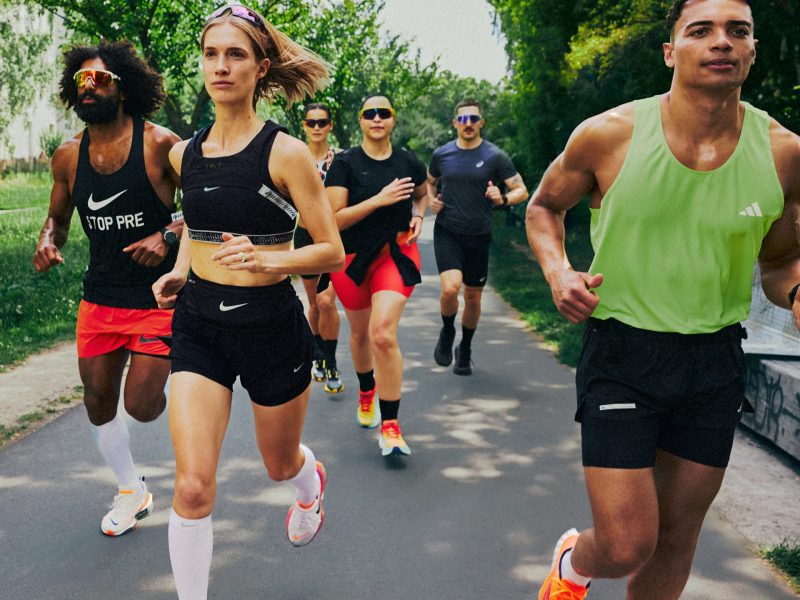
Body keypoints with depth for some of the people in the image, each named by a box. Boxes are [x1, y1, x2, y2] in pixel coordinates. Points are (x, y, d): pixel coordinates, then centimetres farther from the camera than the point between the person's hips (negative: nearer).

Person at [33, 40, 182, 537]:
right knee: (99, 402, 12)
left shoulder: (160, 144, -12)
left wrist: (168, 235, -22)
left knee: (141, 404, -9)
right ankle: (132, 492, 35)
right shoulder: (68, 156, 2)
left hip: (158, 298, -5)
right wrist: (48, 240, -5)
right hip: (99, 300, 5)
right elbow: (58, 216, 17)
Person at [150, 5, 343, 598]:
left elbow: (332, 251, -10)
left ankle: (312, 484, 59)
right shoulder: (184, 154, 3)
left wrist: (267, 259, -27)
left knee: (281, 464, 21)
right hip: (198, 325, 3)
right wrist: (180, 271, 5)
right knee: (193, 487, -10)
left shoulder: (285, 153, -12)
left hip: (270, 323, -3)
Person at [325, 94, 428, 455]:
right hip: (353, 258, 0)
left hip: (397, 255, 0)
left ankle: (389, 426, -9)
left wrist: (418, 216, 3)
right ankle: (366, 391, 49)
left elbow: (422, 194, 24)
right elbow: (334, 219, -15)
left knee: (384, 334, -18)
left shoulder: (409, 163, 1)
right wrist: (379, 200, -22)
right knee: (360, 332, 18)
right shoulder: (345, 163, -8)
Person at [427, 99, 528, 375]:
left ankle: (465, 349, 33)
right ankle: (447, 332, 8)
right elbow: (430, 182, 22)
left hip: (479, 236, 0)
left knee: (473, 297, 10)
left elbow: (522, 191, -4)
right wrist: (431, 199, 1)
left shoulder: (495, 156, -5)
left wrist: (503, 199, -25)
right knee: (450, 287, -22)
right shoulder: (441, 154, 2)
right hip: (447, 231, 0)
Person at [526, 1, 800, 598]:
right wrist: (557, 270, -10)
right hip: (621, 353, -3)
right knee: (626, 546, -6)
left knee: (677, 537, 15)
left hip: (715, 363, 3)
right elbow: (544, 206, 9)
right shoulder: (609, 135, -10)